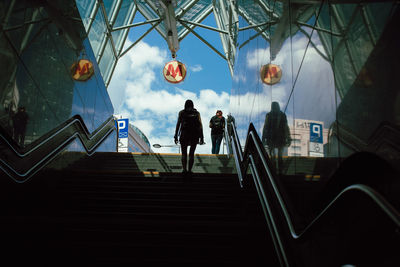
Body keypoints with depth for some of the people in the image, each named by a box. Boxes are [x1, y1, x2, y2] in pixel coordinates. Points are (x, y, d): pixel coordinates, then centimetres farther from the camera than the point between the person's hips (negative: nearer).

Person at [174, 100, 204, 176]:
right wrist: (201, 138, 0)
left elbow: (178, 124, -1)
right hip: (194, 135, 1)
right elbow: (200, 125, 0)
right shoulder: (197, 113, 6)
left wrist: (176, 136, 1)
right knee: (191, 153, 12)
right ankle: (189, 170, 7)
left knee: (184, 153, 10)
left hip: (184, 135, -1)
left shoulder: (182, 113, 4)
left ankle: (184, 169, -5)